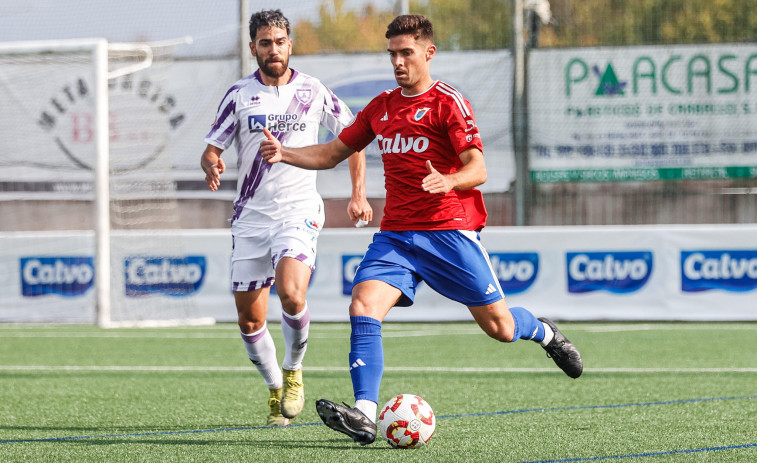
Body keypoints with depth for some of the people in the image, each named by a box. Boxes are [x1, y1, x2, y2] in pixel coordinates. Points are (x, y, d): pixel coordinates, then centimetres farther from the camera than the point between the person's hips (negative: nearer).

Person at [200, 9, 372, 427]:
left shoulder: (312, 92, 2)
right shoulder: (239, 95, 2)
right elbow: (211, 151, 2)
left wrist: (359, 193, 6)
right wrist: (212, 167, -22)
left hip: (299, 209, -2)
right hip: (251, 215, 2)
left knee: (291, 294, -27)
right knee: (249, 321, 1)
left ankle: (293, 372, -2)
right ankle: (275, 388, 24)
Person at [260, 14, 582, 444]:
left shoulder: (448, 102, -7)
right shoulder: (382, 106, 12)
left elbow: (477, 169, -15)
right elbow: (332, 153, 20)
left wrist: (448, 181, -37)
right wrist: (286, 153, 2)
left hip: (450, 230, -5)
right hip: (396, 232, 5)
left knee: (499, 327, 3)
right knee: (364, 307, -19)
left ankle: (544, 332, 39)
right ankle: (365, 416, -26)